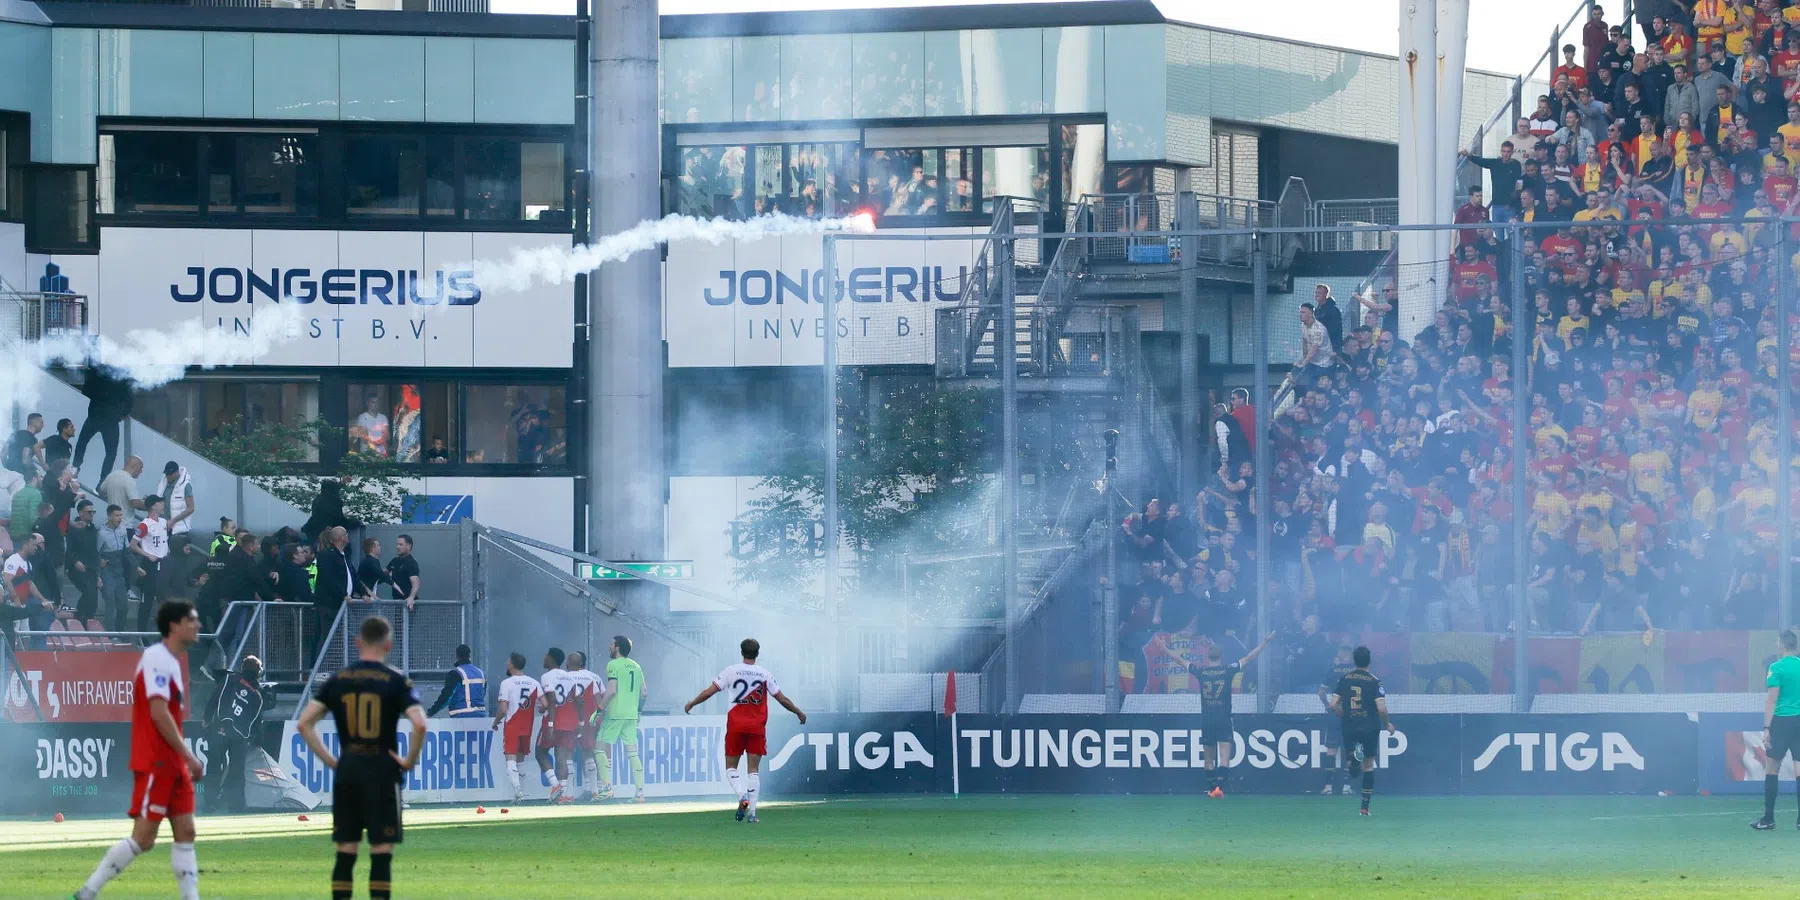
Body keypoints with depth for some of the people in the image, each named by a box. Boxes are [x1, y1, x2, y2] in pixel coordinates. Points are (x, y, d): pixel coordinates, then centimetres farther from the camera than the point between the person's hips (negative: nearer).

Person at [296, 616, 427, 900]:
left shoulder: (337, 681, 5)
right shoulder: (396, 682, -6)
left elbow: (304, 723, 2)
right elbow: (419, 724, -19)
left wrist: (328, 759, 7)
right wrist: (409, 760, -5)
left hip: (347, 771, 4)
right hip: (382, 772, -4)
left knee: (346, 852, 9)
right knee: (381, 853, -2)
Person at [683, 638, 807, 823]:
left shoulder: (731, 671, -1)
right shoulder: (764, 674, 2)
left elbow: (709, 692, -3)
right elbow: (782, 699, 5)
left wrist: (691, 704, 13)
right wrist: (798, 712, 21)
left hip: (736, 725, -1)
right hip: (757, 726, 1)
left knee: (731, 767, 9)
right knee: (753, 770, 4)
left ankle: (742, 795, -18)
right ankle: (751, 811, -4)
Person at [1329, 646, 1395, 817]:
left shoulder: (1344, 679, 3)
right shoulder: (1374, 681, -6)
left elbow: (1334, 705, 1)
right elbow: (1381, 708, -12)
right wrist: (1387, 725, 6)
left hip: (1350, 727, 1)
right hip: (1370, 728, -1)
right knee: (1369, 765, 11)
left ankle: (1354, 757, -35)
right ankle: (1365, 807, 11)